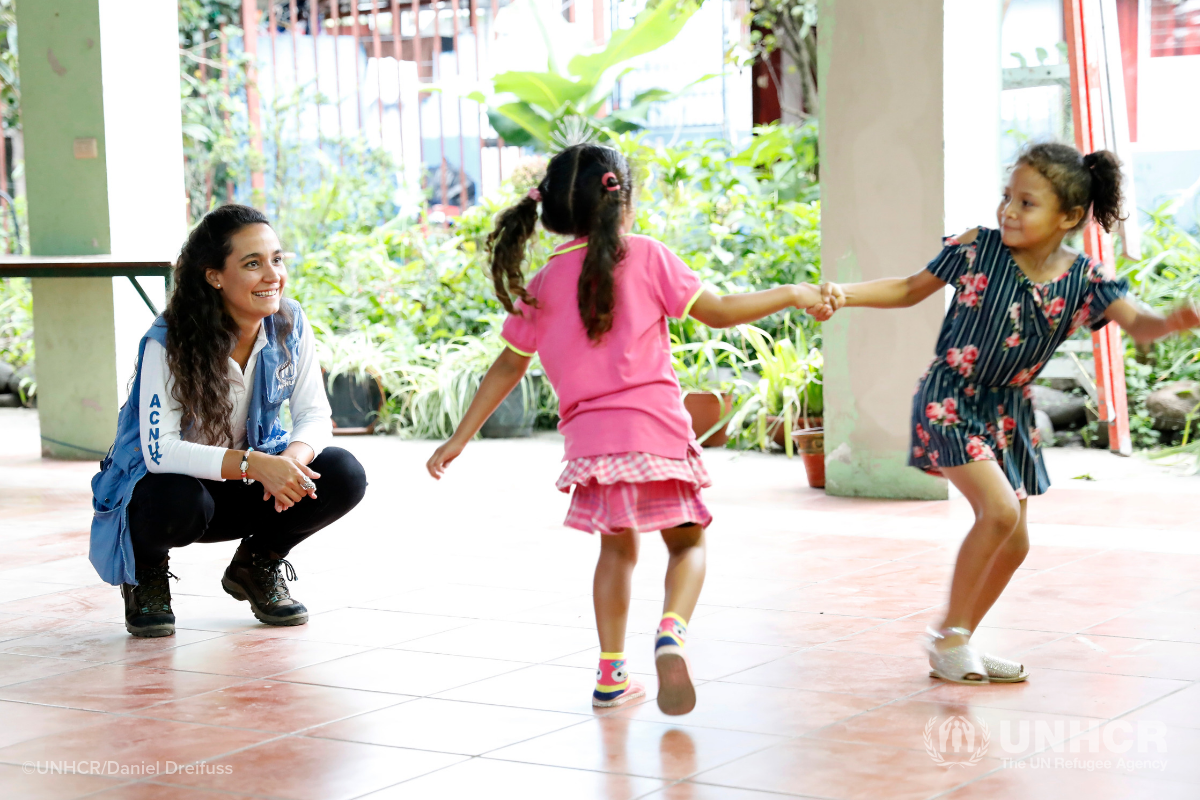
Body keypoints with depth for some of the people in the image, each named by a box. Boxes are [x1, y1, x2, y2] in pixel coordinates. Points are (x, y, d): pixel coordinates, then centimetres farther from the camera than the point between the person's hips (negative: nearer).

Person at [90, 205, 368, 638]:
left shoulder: (290, 325, -11)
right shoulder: (168, 342, -25)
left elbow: (315, 415, -8)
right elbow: (159, 450, -31)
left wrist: (290, 459, -33)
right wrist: (254, 464, -42)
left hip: (246, 488, 4)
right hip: (166, 482, -4)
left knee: (343, 476, -19)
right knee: (178, 501, -39)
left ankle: (257, 565, 9)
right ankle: (146, 574, -1)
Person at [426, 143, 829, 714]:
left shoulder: (541, 286, 11)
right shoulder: (643, 256, 0)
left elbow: (507, 367, 15)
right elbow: (717, 313, 1)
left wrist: (461, 438, 23)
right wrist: (790, 295, 12)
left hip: (588, 437, 3)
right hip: (656, 428, -3)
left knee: (617, 548, 21)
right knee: (687, 541, 11)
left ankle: (611, 672, 15)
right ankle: (671, 631, -17)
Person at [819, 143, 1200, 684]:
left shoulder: (1085, 282, -9)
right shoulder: (976, 249, -13)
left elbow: (1136, 324, -23)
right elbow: (910, 289, -1)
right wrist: (845, 294, -14)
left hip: (1008, 411, 5)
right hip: (950, 400, -5)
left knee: (1015, 543, 8)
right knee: (999, 510, -21)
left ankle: (956, 647, 26)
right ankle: (948, 633, -5)